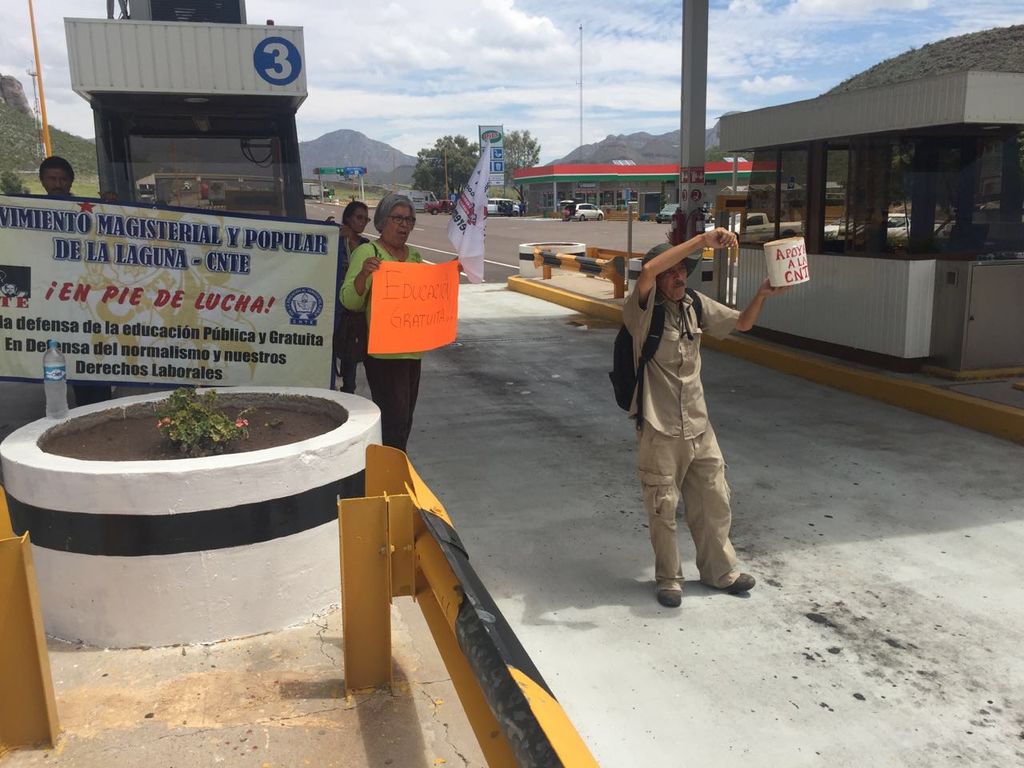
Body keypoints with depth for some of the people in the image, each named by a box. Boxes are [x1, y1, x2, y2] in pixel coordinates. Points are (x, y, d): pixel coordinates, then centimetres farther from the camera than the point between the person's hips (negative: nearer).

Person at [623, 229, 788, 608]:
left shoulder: (696, 305, 4)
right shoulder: (643, 310, -14)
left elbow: (742, 323, 15)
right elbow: (647, 271, -34)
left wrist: (761, 294, -5)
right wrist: (702, 239, -36)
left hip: (698, 425, 6)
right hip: (659, 429, -5)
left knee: (713, 501, 16)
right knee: (663, 509, 8)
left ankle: (720, 570, 36)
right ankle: (669, 578, 29)